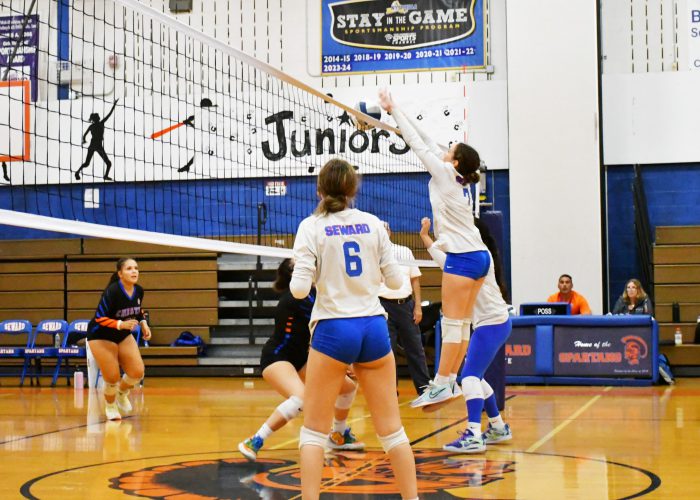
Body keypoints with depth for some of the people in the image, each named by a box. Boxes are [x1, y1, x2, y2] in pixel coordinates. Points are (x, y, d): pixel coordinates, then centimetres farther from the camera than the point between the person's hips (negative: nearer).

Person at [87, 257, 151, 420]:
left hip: (124, 335, 6)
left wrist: (143, 323, -7)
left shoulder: (139, 291, -9)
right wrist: (120, 324, -38)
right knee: (112, 378, -8)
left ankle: (122, 393, 29)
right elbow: (99, 318, -27)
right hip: (101, 336, -6)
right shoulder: (112, 291, -28)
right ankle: (110, 406, 25)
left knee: (137, 373, -6)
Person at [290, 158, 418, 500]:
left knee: (313, 429, 7)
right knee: (391, 428, 10)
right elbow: (395, 281, 6)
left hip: (333, 329, -3)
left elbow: (299, 289, -11)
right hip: (374, 328, 3)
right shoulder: (372, 223, 4)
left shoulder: (311, 227, -5)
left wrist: (297, 277, 10)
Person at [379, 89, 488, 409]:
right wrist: (402, 116, 21)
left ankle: (441, 384, -9)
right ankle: (450, 380, 9)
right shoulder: (461, 182, 14)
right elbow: (430, 147, 19)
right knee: (462, 323, 7)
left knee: (452, 323, -9)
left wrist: (393, 110, 1)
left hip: (462, 258, -9)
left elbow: (419, 146, -5)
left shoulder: (446, 175, -7)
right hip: (479, 256, 9)